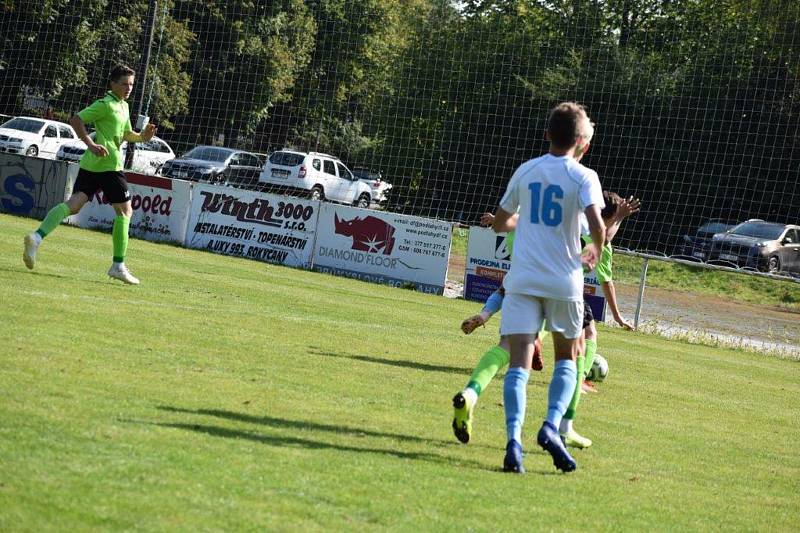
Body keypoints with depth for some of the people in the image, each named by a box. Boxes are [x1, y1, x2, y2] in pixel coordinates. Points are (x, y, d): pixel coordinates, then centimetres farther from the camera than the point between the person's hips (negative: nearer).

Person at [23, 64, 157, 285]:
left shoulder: (124, 107, 22)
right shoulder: (106, 104, -6)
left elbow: (126, 134, 36)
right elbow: (75, 119, -12)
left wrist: (142, 136, 15)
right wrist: (91, 144, -20)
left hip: (91, 164, 8)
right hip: (109, 164, -8)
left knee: (74, 204, -3)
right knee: (124, 211, 2)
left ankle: (37, 236, -23)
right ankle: (118, 265, 3)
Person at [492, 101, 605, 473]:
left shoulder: (525, 171, 8)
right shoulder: (584, 177, -3)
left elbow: (499, 223, 17)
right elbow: (597, 226, -18)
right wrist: (595, 251, 3)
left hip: (522, 279, 2)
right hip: (564, 282, -2)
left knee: (519, 362, -5)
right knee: (567, 358, 18)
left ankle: (514, 439, -23)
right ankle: (551, 427, -2)